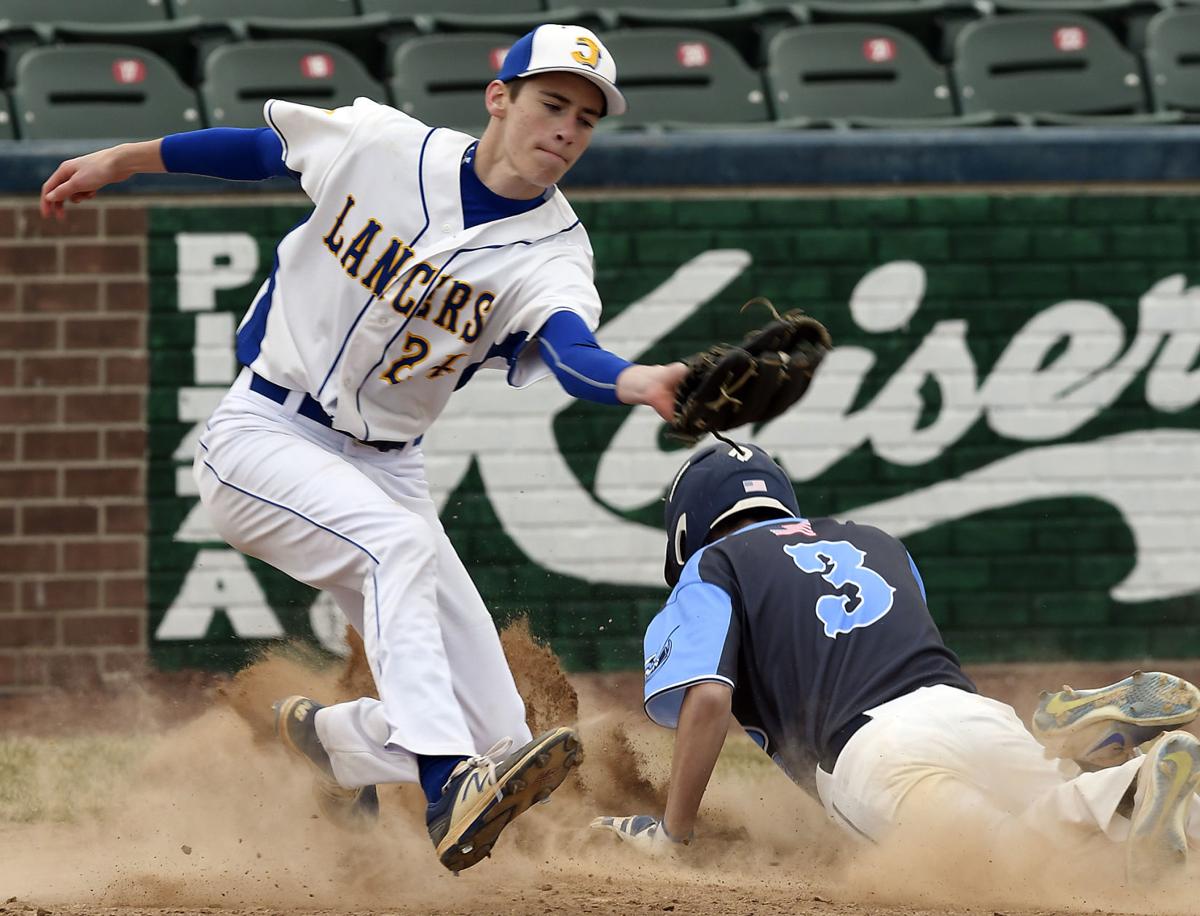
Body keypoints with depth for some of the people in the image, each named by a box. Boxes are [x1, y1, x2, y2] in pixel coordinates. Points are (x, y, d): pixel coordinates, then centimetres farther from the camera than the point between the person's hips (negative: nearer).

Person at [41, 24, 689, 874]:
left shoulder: (552, 251, -8)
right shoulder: (380, 145, -7)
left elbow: (572, 349, -29)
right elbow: (262, 147, 11)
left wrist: (642, 381, -51)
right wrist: (120, 160, 17)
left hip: (383, 467, 3)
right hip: (265, 432, -3)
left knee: (494, 730, -8)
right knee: (400, 544, -34)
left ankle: (337, 737, 24)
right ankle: (448, 791, -48)